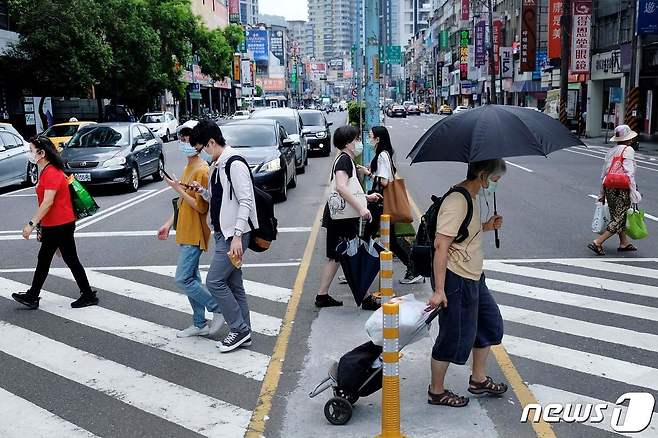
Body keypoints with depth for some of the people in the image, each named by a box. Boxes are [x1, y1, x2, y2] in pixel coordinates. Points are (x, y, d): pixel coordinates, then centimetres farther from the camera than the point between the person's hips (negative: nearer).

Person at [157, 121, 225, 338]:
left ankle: (219, 309, 4)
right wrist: (169, 224, 16)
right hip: (185, 233, 9)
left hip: (194, 235, -9)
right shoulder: (187, 168, 14)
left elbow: (201, 207, -20)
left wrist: (178, 188, -19)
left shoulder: (202, 171, -16)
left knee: (183, 279, -10)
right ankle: (200, 324, 20)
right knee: (191, 278, 12)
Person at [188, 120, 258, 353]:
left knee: (215, 281, -8)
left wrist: (237, 236, -24)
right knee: (233, 284, 12)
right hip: (222, 233, 10)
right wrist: (202, 190, 1)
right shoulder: (216, 165, 13)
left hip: (234, 234, -10)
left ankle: (239, 329, 3)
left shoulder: (235, 164, -16)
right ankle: (243, 333, 20)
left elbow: (245, 202, -21)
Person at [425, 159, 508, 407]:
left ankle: (478, 379, 37)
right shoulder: (457, 202, -22)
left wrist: (485, 227, 7)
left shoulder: (472, 198, 9)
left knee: (490, 324, 21)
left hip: (473, 277, 11)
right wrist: (439, 290, -28)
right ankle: (436, 392, 20)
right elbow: (441, 245, -26)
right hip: (456, 279, -11)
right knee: (454, 337, 2)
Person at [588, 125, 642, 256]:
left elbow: (603, 174, 14)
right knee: (618, 220, -1)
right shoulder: (628, 150, -9)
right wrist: (634, 193, -14)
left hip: (609, 188, 8)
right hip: (622, 189, -8)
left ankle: (624, 243, 31)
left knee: (618, 217, 20)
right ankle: (597, 242, -8)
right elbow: (629, 173, -16)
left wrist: (602, 194, 21)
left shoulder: (610, 151, 12)